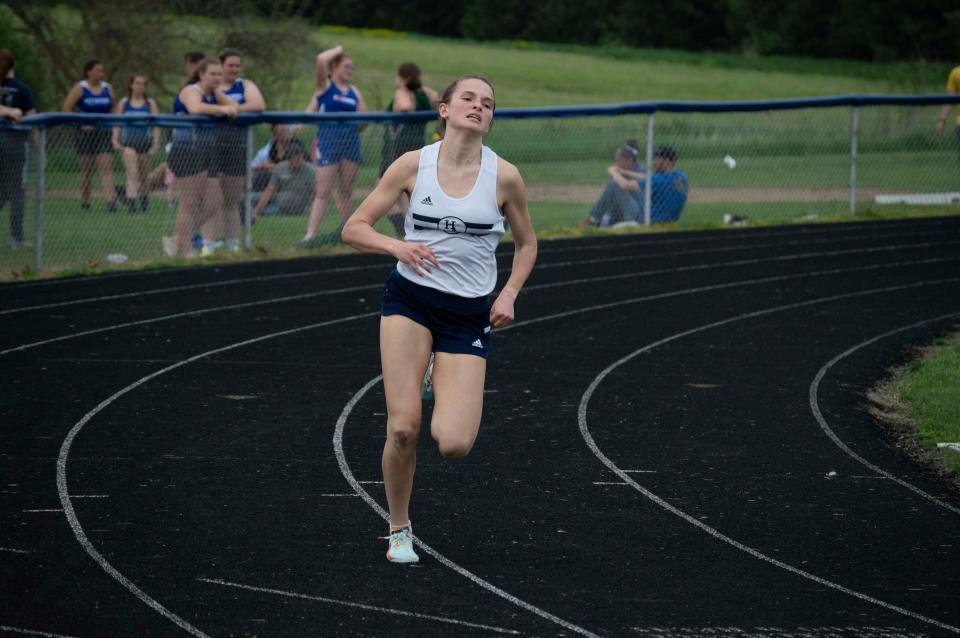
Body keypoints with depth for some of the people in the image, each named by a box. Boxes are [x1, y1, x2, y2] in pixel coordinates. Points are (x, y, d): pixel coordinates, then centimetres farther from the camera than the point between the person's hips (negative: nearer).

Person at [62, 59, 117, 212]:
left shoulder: (107, 88, 9)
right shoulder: (79, 88, -1)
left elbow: (112, 110, 18)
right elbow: (67, 108, -5)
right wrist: (81, 123, -13)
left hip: (103, 134, 2)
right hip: (85, 134, -2)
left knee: (106, 167, -11)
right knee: (86, 169, 5)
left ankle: (110, 200, -23)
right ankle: (84, 202, 16)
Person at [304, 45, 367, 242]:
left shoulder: (354, 91, 14)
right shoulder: (325, 86, 0)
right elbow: (321, 59, -15)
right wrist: (337, 50, -3)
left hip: (351, 141, 5)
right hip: (328, 142, -5)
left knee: (346, 190, 10)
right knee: (323, 191, -10)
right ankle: (310, 234, -12)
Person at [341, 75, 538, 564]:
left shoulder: (504, 176, -2)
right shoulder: (413, 165, -2)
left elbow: (526, 243, 14)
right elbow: (354, 229, 1)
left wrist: (510, 294, -2)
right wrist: (397, 246, -18)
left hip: (469, 315, 1)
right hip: (410, 299, 0)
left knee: (454, 445, -13)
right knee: (403, 429, -15)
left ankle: (444, 389, 24)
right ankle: (399, 530, 9)